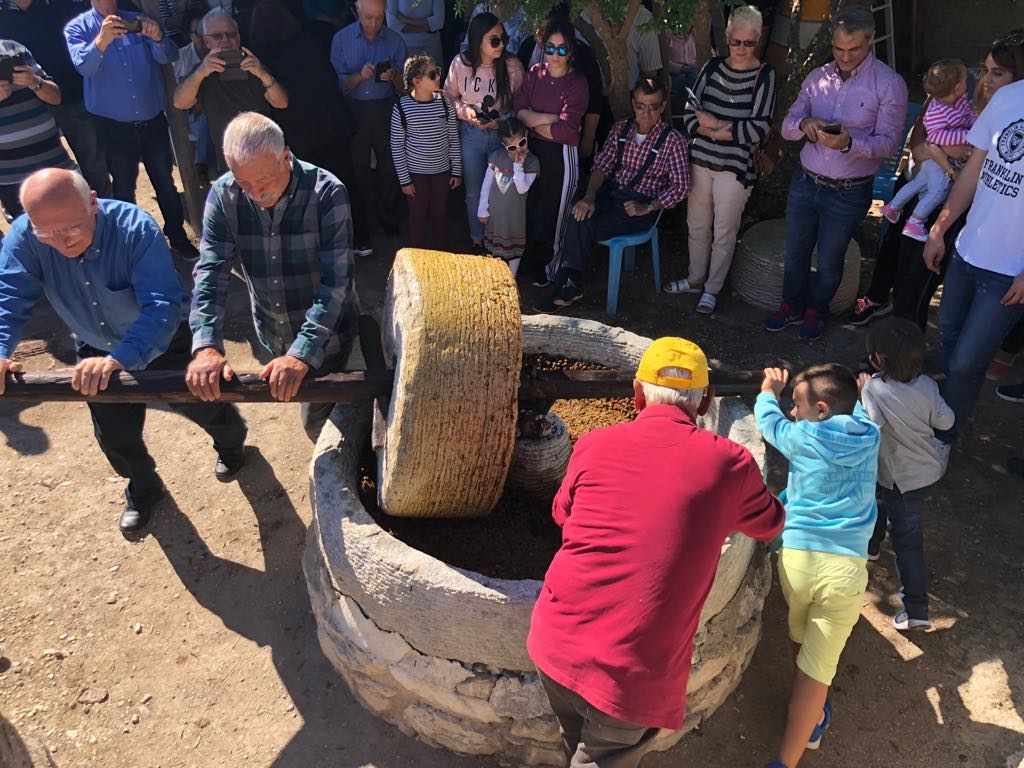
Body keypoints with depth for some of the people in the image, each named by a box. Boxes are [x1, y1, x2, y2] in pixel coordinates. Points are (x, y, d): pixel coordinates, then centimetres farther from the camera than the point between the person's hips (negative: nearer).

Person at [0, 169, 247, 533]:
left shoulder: (136, 229, -37)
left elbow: (165, 304, -45)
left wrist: (118, 359, -58)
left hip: (160, 343, -3)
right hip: (97, 351, 4)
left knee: (197, 404, 16)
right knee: (115, 435, 11)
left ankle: (232, 441, 53)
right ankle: (142, 489, 44)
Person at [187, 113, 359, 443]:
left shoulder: (327, 193, -24)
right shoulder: (223, 196, -13)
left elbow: (336, 282, -28)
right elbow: (211, 272, -17)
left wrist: (302, 353, -37)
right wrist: (206, 346, -32)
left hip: (324, 336, -4)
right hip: (269, 337, 4)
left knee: (318, 421, 6)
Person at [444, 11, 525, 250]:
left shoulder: (512, 65, -11)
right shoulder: (461, 63, -9)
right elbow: (449, 96, 3)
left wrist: (501, 121, -19)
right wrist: (465, 111, -15)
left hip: (502, 133, -1)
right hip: (470, 134, 1)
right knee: (474, 192, 14)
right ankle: (477, 240, 33)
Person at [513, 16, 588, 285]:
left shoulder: (577, 83, -12)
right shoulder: (534, 74, 1)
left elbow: (565, 131, -20)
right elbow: (518, 109, -7)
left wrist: (533, 121, -9)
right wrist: (551, 118, -19)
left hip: (562, 155, -4)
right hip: (532, 151, 4)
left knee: (553, 215, 9)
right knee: (529, 209, 13)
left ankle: (549, 268, 28)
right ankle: (530, 260, 33)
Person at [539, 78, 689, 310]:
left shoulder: (672, 140, -6)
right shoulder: (621, 128, 9)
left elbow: (681, 186, -9)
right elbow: (601, 166, 5)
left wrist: (647, 208, -19)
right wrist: (590, 197, -14)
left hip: (643, 205, -4)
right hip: (612, 193, 4)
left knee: (583, 227, -27)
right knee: (579, 216, -29)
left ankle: (569, 285, -11)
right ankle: (569, 284, -23)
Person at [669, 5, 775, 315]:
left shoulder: (764, 76, -7)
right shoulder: (712, 67, 4)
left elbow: (759, 129, -13)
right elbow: (690, 114, 2)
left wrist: (716, 124, -13)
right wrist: (720, 133, -14)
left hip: (735, 167, -4)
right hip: (700, 159, 4)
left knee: (724, 232, 7)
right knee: (697, 225, 15)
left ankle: (712, 289, 24)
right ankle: (696, 279, 35)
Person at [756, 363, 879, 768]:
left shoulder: (804, 437, -3)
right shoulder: (869, 436, 4)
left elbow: (768, 421, 18)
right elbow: (856, 407, 28)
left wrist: (769, 390, 37)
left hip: (796, 558, 0)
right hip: (847, 569, 1)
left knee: (804, 642, 25)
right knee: (816, 667, 3)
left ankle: (813, 719, 46)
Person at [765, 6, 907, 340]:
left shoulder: (889, 84, -11)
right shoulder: (817, 77, 2)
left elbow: (888, 142, -14)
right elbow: (787, 127, 2)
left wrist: (849, 143, -32)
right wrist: (804, 124, -22)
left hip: (849, 193, -4)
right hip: (805, 183, 4)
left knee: (829, 261, 13)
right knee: (795, 253, 17)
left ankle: (815, 310, 37)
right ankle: (791, 306, 39)